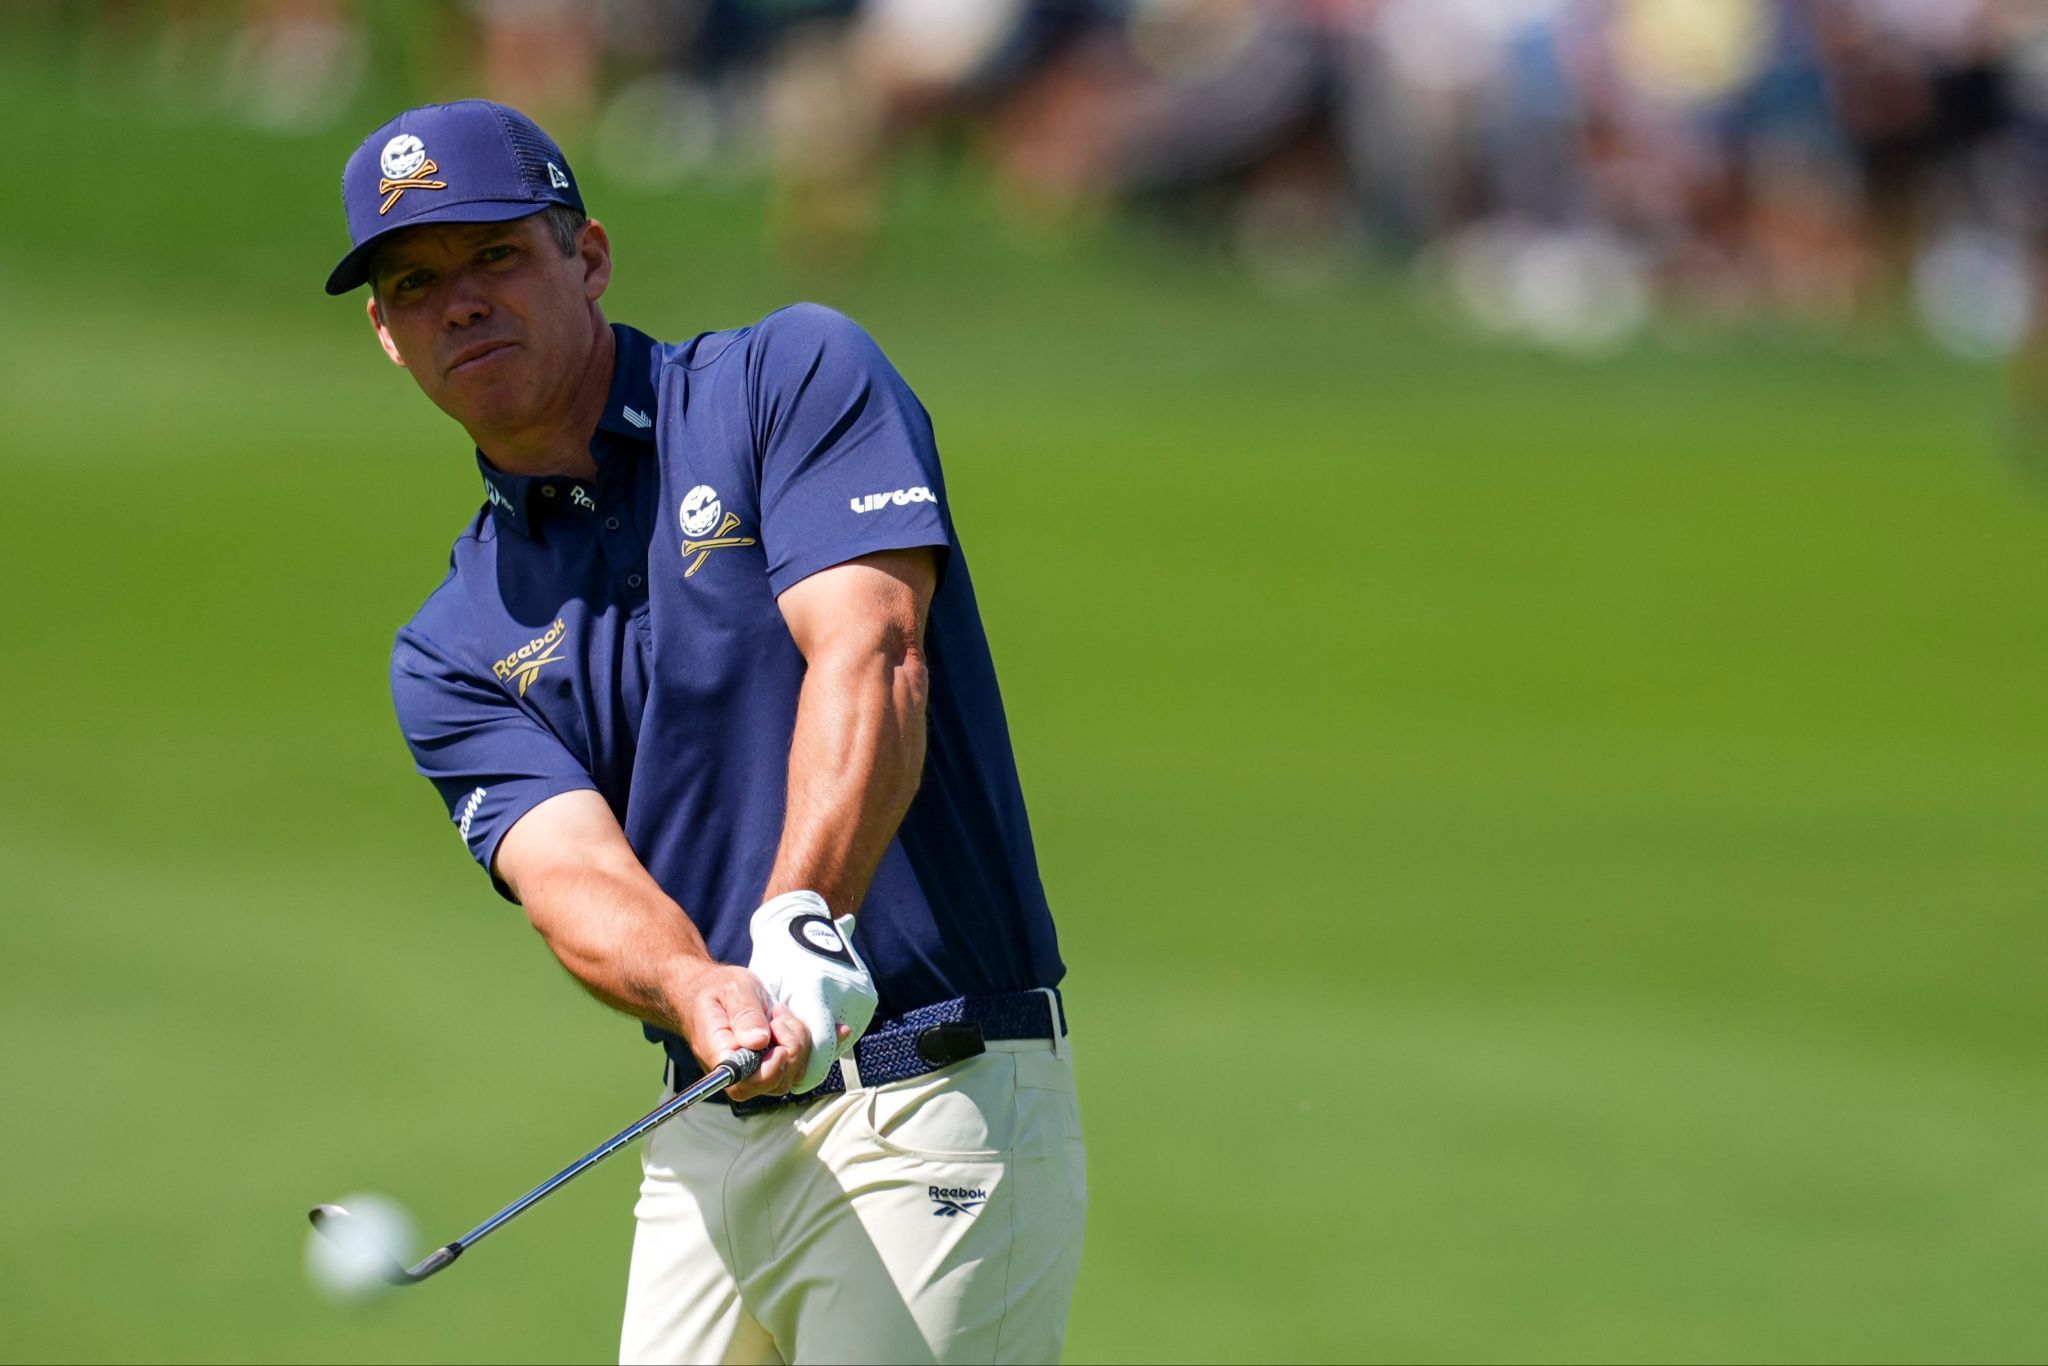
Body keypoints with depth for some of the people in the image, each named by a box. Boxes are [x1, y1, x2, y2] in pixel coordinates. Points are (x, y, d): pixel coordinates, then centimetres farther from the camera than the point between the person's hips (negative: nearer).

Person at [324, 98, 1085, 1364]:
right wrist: (701, 998, -29)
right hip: (709, 1148, 5)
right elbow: (574, 870, -6)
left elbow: (873, 663, -15)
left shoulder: (794, 379, 0)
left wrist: (802, 927, -31)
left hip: (939, 1108, -5)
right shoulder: (452, 653, 11)